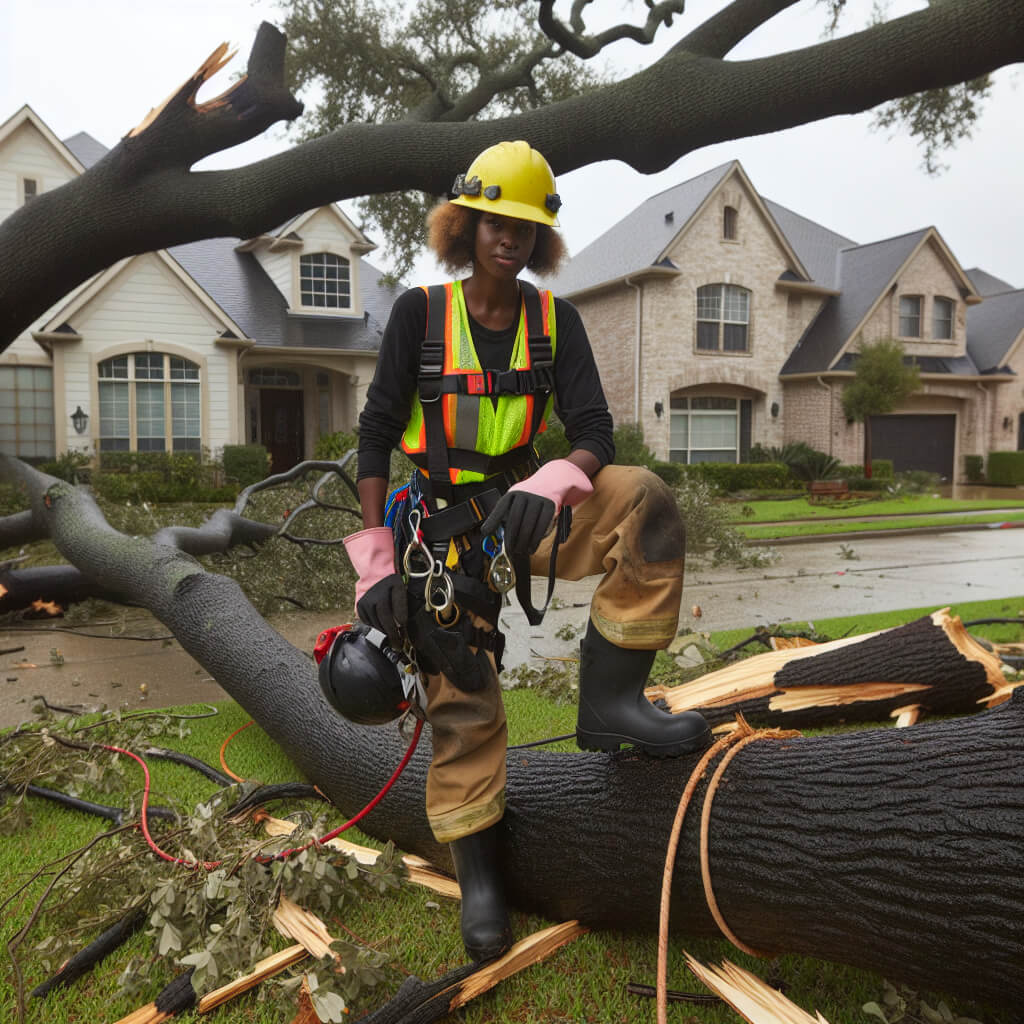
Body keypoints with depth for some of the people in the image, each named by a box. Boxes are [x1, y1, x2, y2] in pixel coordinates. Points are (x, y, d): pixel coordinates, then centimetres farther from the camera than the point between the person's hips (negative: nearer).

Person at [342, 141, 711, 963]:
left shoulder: (554, 321, 4)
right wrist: (376, 558, -8)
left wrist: (551, 485, -29)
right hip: (443, 523, -2)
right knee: (463, 702, -3)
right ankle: (479, 875, 16)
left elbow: (595, 432, -5)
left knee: (644, 502, -26)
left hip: (526, 507, 2)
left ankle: (610, 700, -21)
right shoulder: (421, 313, -2)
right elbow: (376, 435, -2)